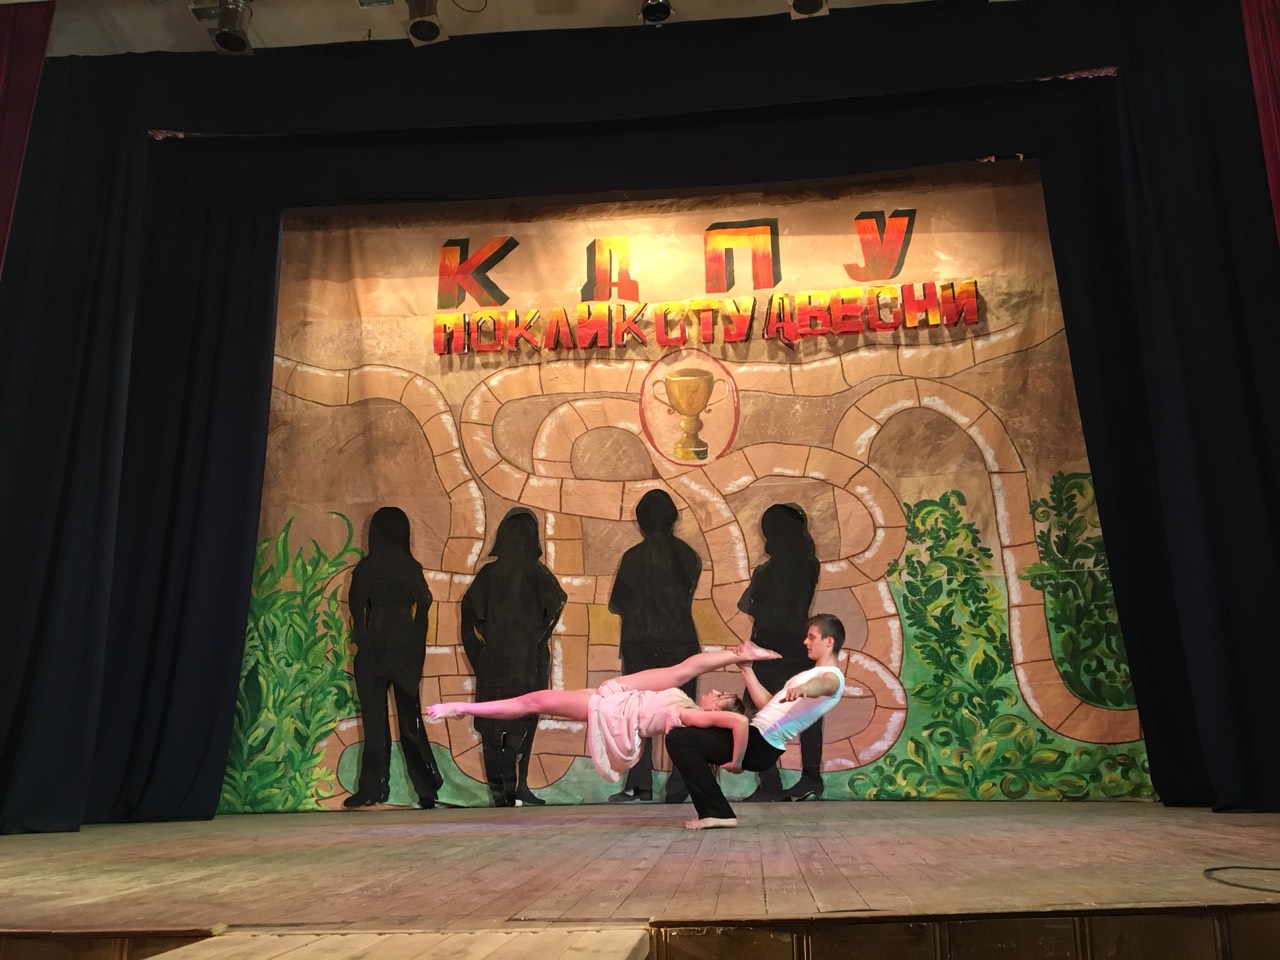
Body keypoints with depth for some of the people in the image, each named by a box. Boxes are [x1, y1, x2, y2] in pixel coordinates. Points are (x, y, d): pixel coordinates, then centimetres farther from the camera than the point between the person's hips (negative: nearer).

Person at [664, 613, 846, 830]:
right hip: (757, 738, 11)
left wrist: (803, 688, -58)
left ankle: (718, 813, -13)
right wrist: (747, 670, 18)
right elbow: (769, 705, 24)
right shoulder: (816, 673, 25)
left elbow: (820, 685, -35)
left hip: (760, 746, -11)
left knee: (678, 738, -17)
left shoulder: (832, 677, -6)